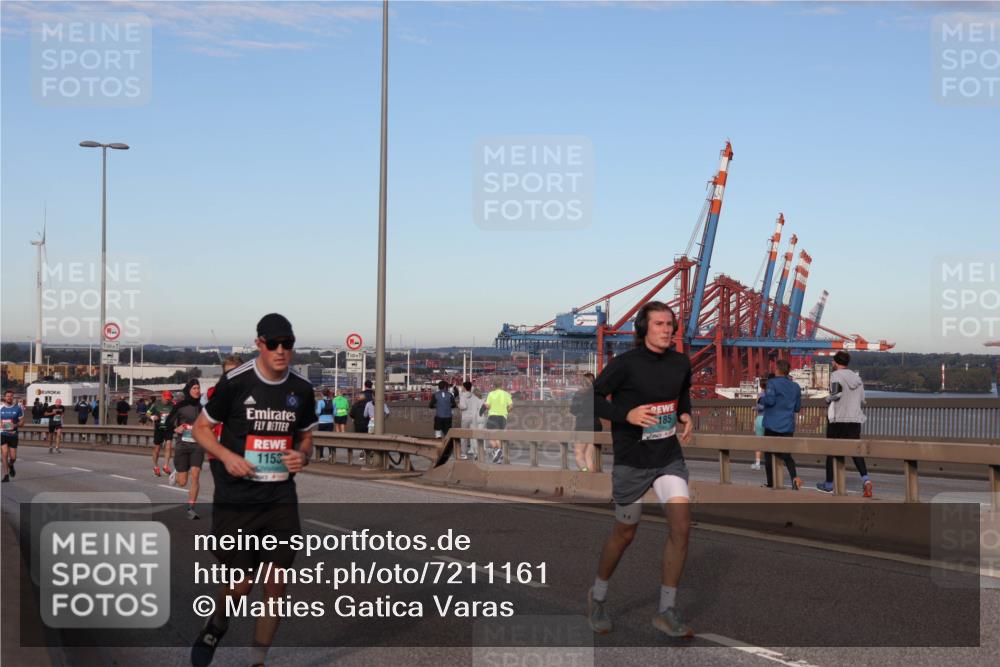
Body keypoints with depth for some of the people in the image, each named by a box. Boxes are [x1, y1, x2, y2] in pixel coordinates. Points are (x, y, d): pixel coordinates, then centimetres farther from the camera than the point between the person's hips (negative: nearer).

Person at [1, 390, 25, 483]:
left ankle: (11, 465, 37)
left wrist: (15, 425, -17)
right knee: (5, 453, -15)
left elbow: (21, 421, 3)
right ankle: (6, 475, -8)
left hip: (13, 434, 0)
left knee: (13, 457, 1)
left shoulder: (18, 408, -1)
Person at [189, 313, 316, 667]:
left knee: (276, 583, 0)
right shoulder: (235, 382, -8)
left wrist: (302, 456, -5)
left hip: (281, 501, 3)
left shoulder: (301, 389, 4)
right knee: (240, 584, -2)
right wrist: (226, 456, -15)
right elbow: (201, 428, 2)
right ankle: (215, 627, 32)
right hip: (235, 501, -3)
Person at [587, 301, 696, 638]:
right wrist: (626, 414, -24)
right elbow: (592, 397, -12)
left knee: (681, 526, -10)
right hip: (632, 461, -4)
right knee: (625, 532, 10)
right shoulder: (625, 364, -15)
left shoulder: (681, 363, 1)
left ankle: (667, 611, 1)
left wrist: (686, 416, 2)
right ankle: (598, 595, 36)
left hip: (669, 458, 4)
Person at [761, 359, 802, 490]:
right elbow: (798, 408, 12)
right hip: (788, 426, 4)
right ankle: (794, 477, -19)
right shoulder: (796, 387, 9)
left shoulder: (772, 383, -7)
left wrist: (764, 395, 1)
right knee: (786, 454, 6)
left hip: (772, 425, -4)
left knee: (769, 454, 8)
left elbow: (769, 400, -20)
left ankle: (771, 483, 10)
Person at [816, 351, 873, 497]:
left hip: (838, 418, -5)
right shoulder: (857, 378, 13)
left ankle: (829, 484, 16)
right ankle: (865, 478, -21)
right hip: (855, 419, 5)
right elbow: (862, 402, 14)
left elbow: (836, 393, -21)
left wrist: (828, 398, -1)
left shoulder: (836, 375, -6)